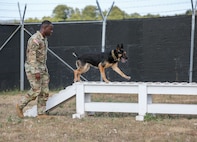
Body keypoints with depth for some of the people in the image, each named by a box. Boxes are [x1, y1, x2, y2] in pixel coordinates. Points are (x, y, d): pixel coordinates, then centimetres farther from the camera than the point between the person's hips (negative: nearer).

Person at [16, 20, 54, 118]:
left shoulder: (44, 39, 13)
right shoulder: (34, 39, -17)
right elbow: (32, 56, -22)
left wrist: (45, 70, 20)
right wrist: (36, 72, -26)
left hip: (42, 68, 9)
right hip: (33, 68, -9)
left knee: (44, 91, 3)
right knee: (36, 90, -9)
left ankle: (41, 113, 7)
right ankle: (20, 106, 8)